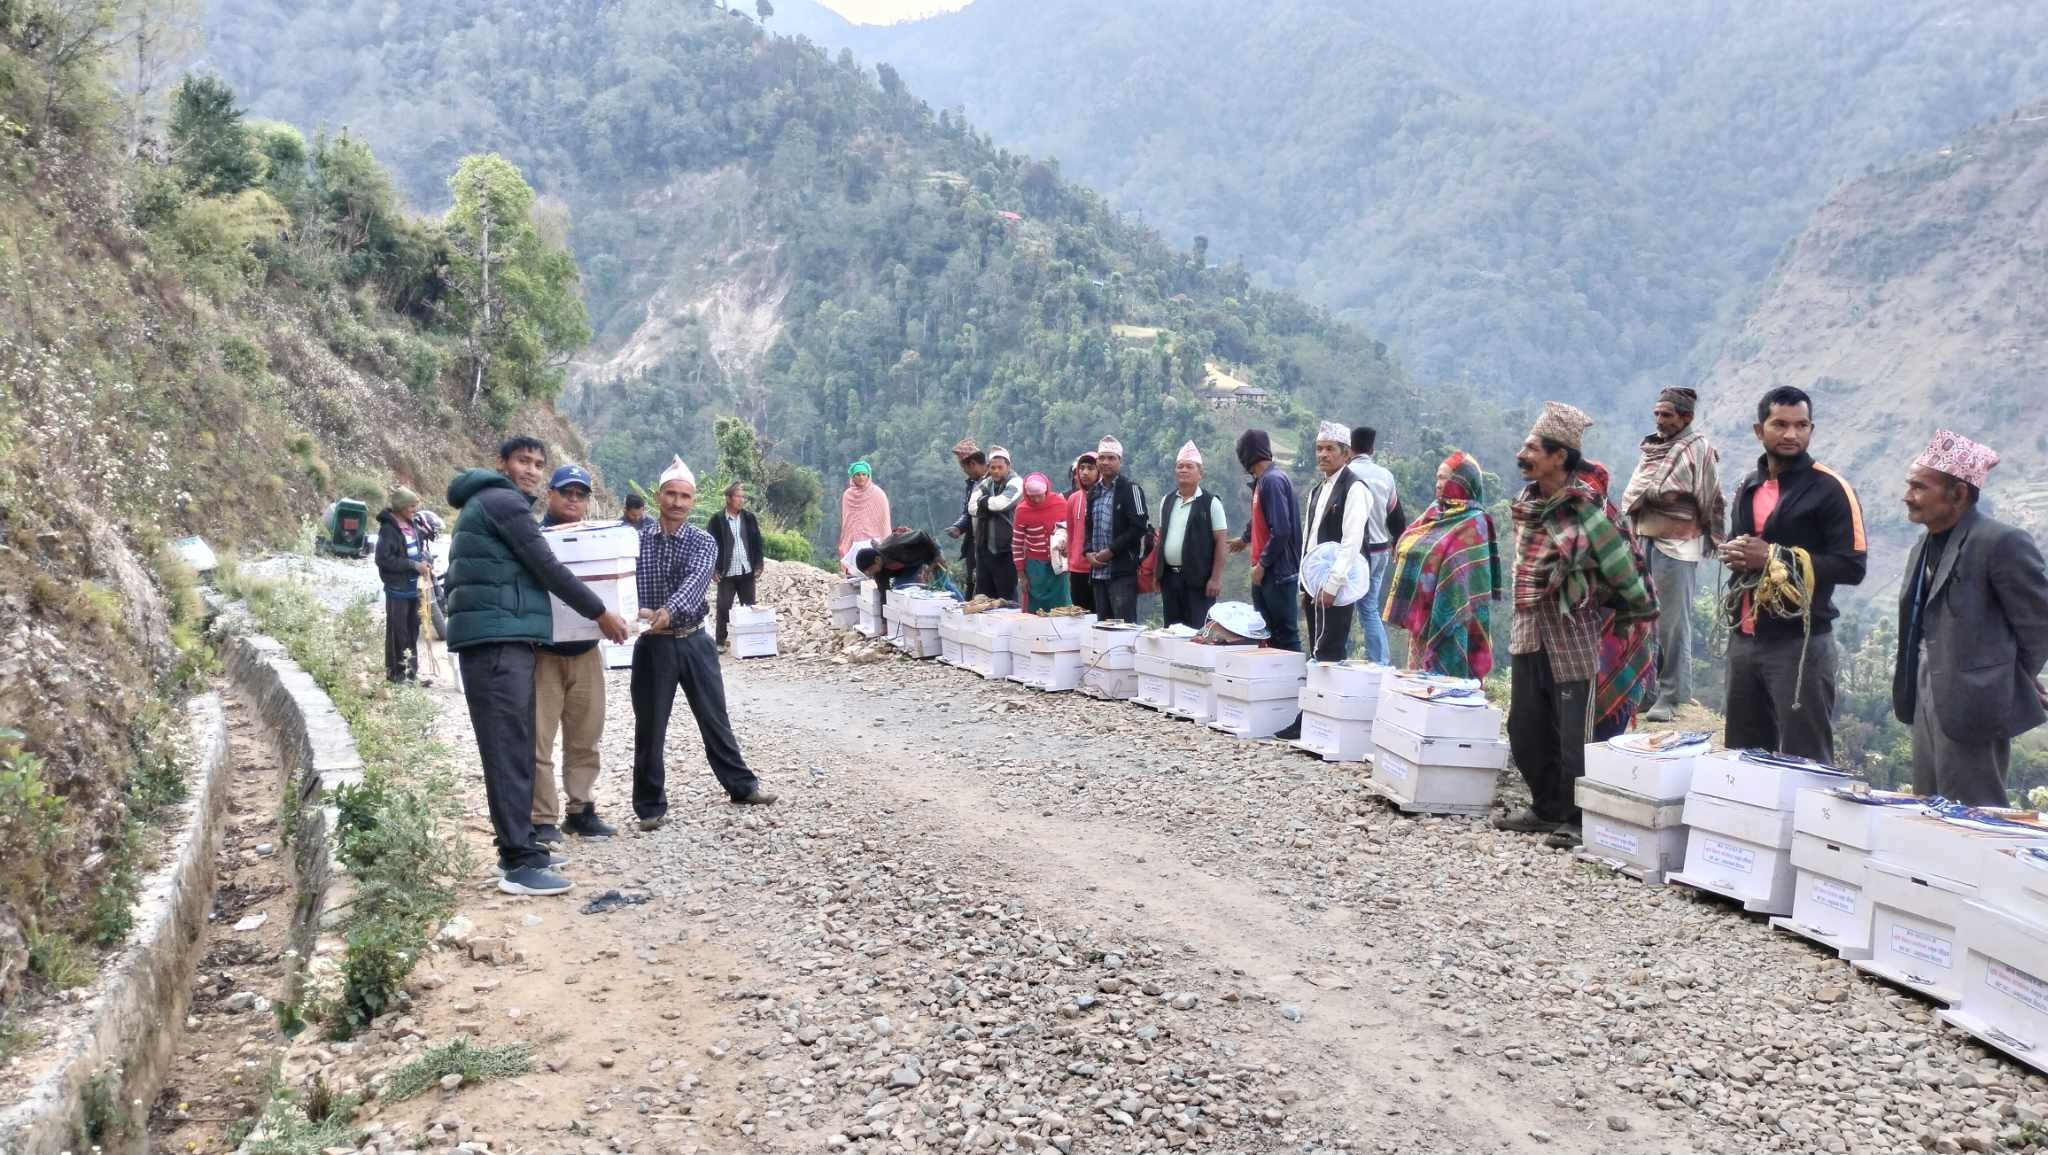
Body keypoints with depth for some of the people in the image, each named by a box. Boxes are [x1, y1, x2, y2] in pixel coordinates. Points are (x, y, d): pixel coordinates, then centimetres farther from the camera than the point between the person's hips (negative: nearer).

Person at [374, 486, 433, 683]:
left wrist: (427, 561, 4)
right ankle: (395, 671, 5)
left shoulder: (413, 524, 7)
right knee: (397, 630, -3)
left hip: (414, 585, 7)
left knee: (413, 629, 12)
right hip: (397, 587, -7)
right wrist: (414, 565, -19)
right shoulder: (389, 528, -14)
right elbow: (384, 559, -19)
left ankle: (412, 670, 20)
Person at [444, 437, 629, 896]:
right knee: (508, 749, -12)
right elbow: (547, 567, -9)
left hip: (503, 639, 10)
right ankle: (519, 864, -13)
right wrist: (600, 611, -1)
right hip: (498, 639, -10)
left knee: (515, 747, 13)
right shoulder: (504, 501, -7)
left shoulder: (486, 503, 25)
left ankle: (518, 846, 18)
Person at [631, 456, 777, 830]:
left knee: (715, 718, 12)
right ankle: (651, 806, 14)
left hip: (694, 641, 1)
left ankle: (741, 785, 26)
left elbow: (695, 580, -22)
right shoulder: (636, 538, -3)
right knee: (650, 728, 4)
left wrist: (670, 610, -41)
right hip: (653, 644, -1)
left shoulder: (704, 542, -3)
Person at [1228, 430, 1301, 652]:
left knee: (1285, 633, -5)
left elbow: (1281, 530, -22)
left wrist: (1262, 564, -15)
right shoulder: (1261, 480, 13)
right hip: (1264, 573, 9)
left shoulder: (1273, 480, -16)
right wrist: (1245, 540, 47)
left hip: (1278, 572, -9)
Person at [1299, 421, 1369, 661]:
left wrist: (1331, 587, -20)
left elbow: (1352, 542, -17)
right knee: (1316, 653, 10)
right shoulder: (1317, 490, 17)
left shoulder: (1354, 488, -10)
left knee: (1330, 653, -9)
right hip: (1314, 584, 8)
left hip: (1336, 585, -8)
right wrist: (1305, 584, 14)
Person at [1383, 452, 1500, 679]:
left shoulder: (1473, 524, -9)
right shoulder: (1434, 512, 13)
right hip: (1422, 615, 7)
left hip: (1448, 616, -7)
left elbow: (1472, 578, -14)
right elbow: (1405, 547, 16)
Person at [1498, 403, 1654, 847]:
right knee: (1525, 730, 13)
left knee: (1571, 734, -1)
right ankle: (1547, 809, 27)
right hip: (1528, 632, 8)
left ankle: (1577, 819, 11)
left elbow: (1619, 563, -11)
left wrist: (1638, 607, -3)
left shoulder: (1586, 506, -15)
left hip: (1572, 636, -8)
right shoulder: (1526, 501, 8)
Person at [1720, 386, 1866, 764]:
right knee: (1743, 756, 14)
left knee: (1804, 762, -2)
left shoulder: (1830, 489, -7)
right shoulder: (1749, 486, 15)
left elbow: (1851, 567, -13)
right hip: (1743, 640, 7)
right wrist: (1734, 554, 4)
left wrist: (1775, 558, -18)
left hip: (1800, 643, -7)